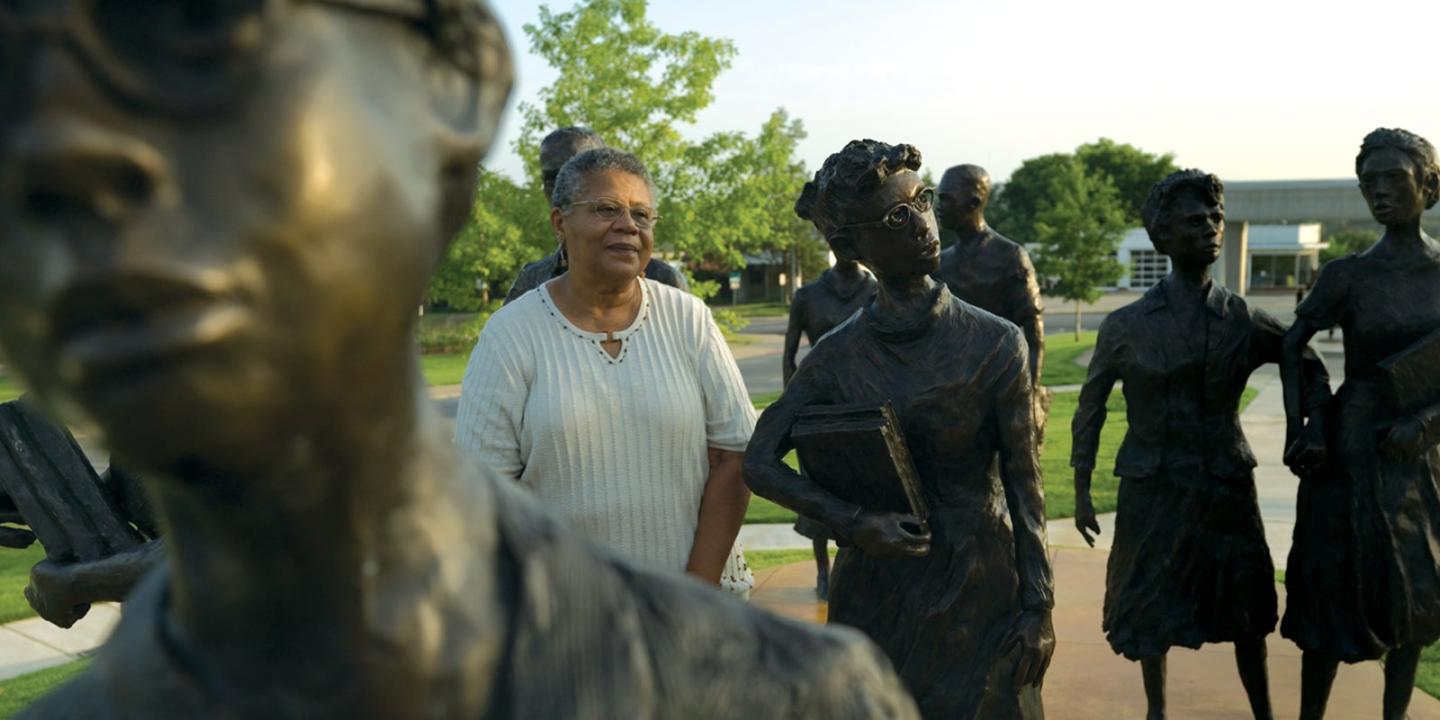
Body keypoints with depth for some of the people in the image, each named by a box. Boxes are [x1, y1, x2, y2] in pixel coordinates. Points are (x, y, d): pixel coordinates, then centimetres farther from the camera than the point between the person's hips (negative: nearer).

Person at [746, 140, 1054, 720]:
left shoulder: (995, 343, -11)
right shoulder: (838, 354, -7)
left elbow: (1023, 480, -6)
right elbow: (759, 463, -4)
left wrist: (1038, 607, -5)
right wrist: (851, 522, -16)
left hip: (980, 589, -1)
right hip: (876, 591, 1)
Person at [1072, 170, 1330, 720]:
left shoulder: (1245, 321, -2)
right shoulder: (1126, 325, -5)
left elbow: (1309, 366, 14)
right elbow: (1090, 407, 2)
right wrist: (1082, 493, 2)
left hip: (1226, 486, 1)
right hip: (1152, 489, -1)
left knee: (1245, 612, 12)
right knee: (1151, 610, 10)